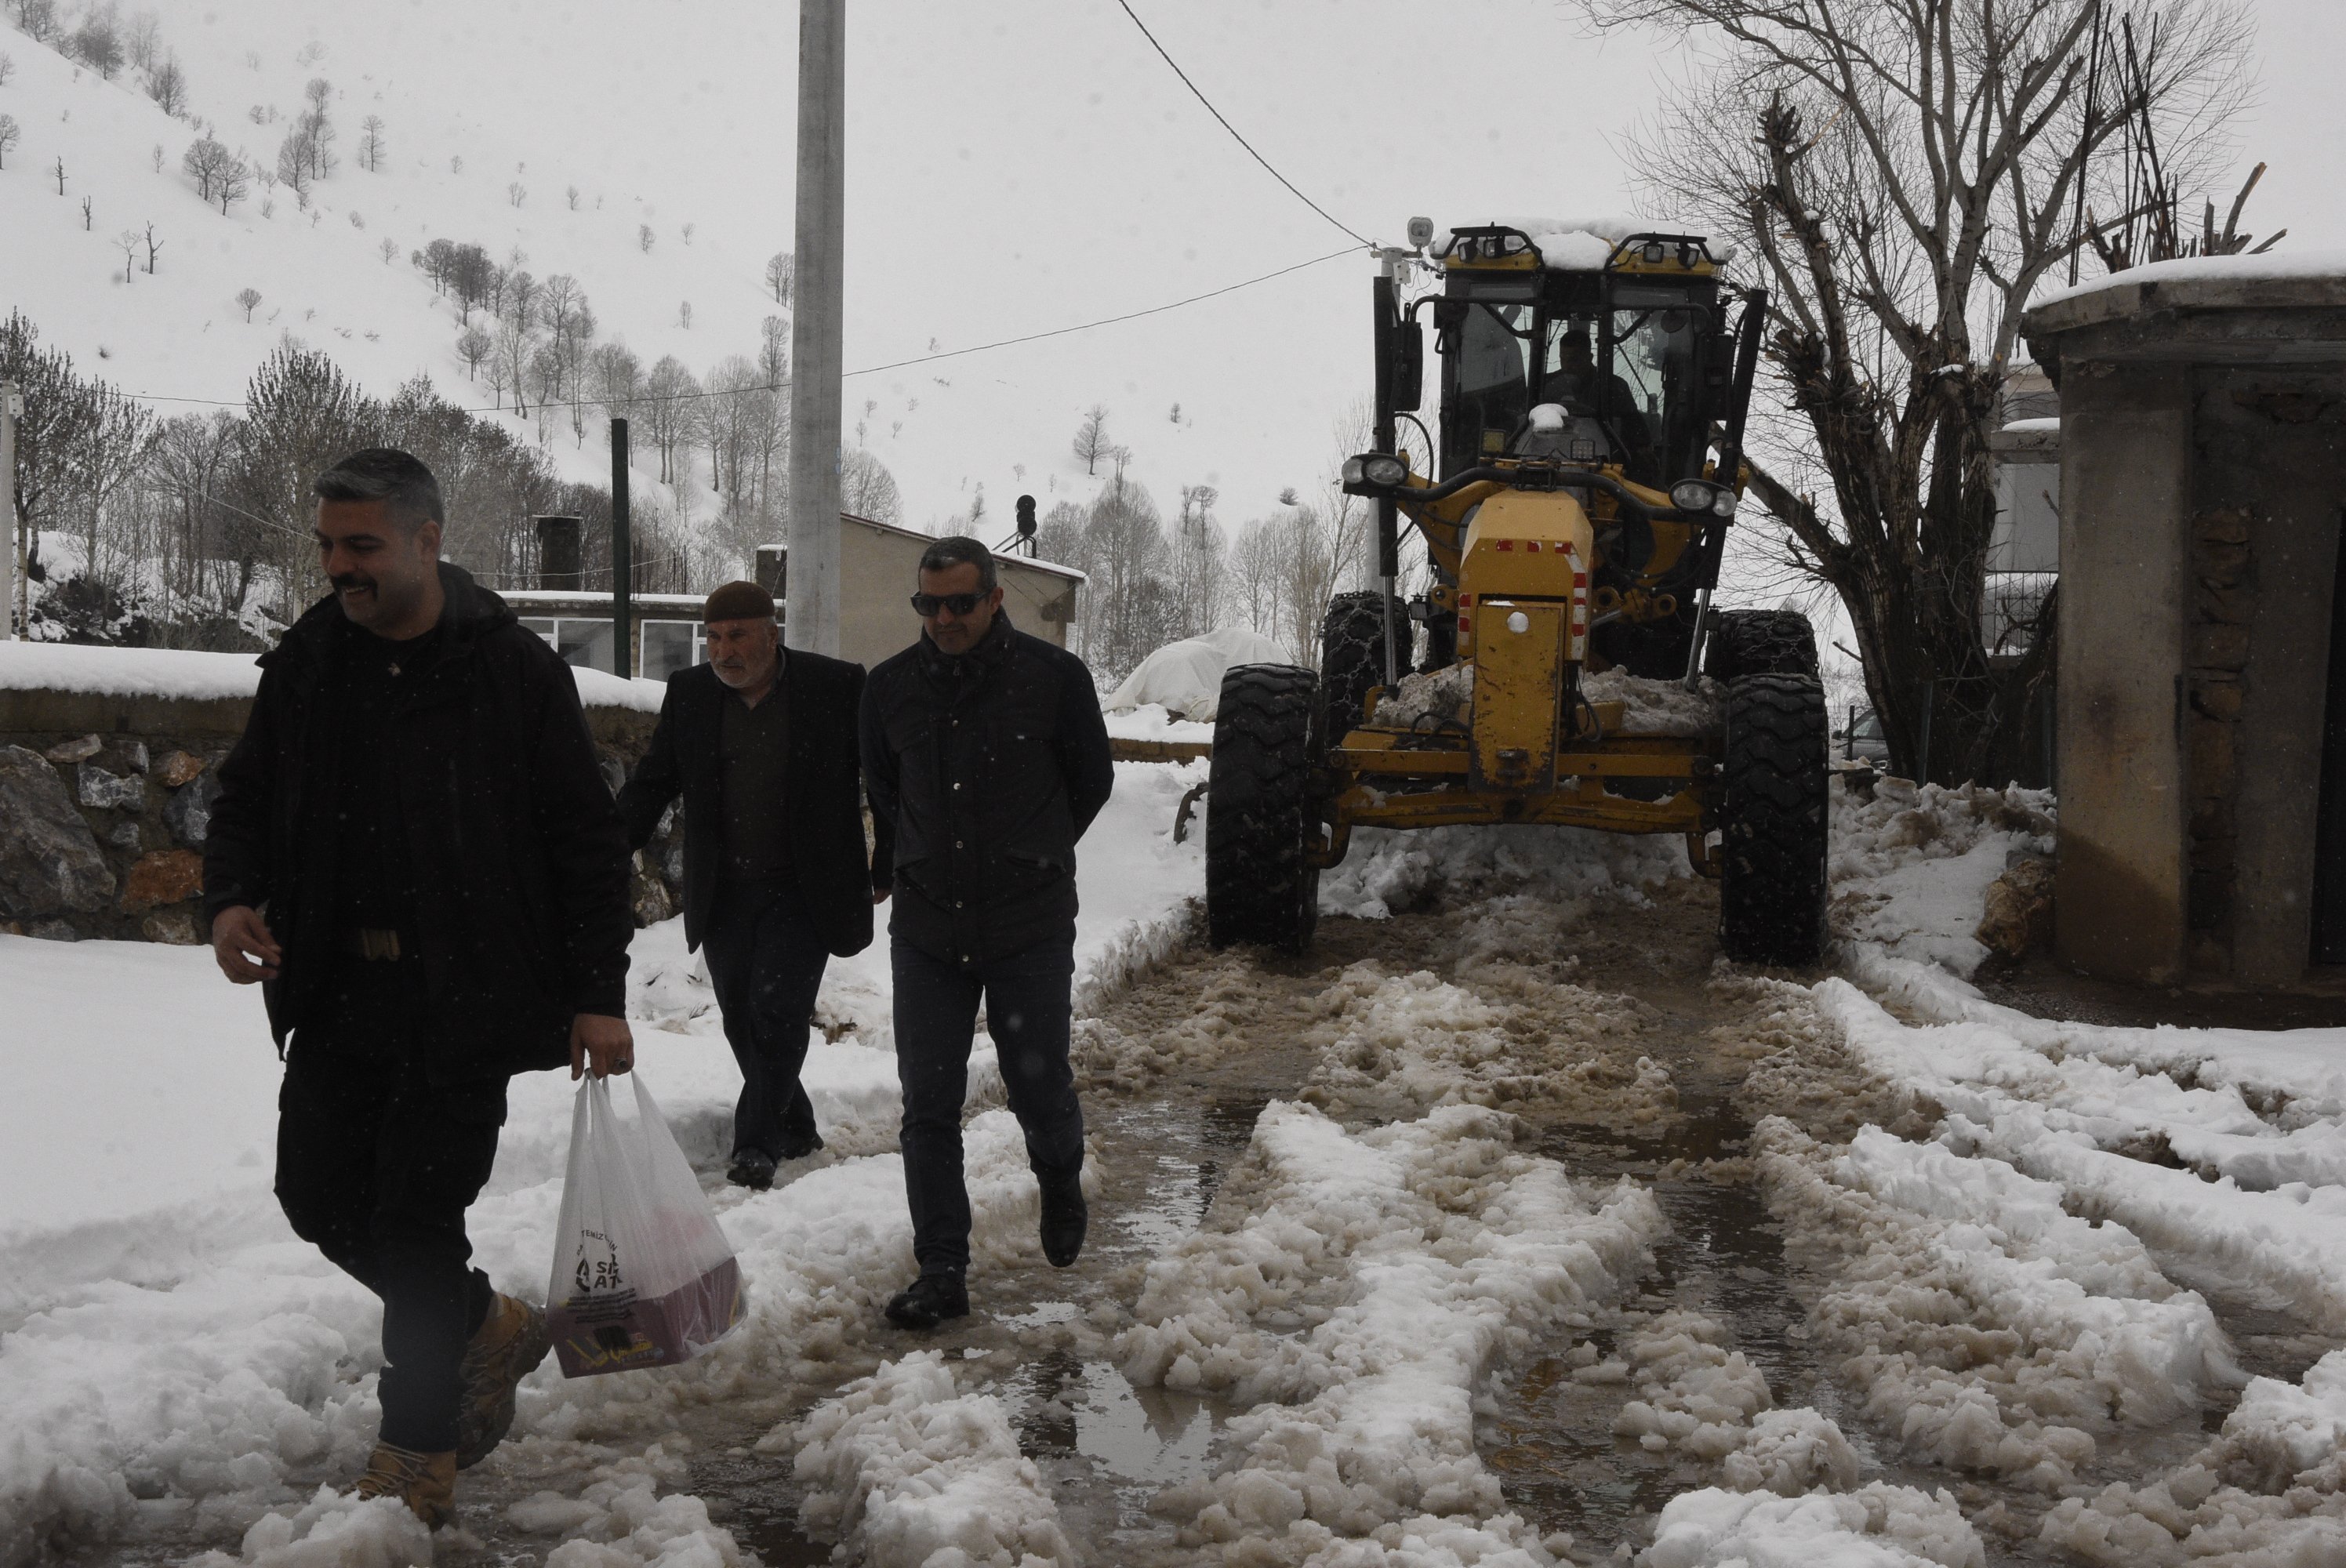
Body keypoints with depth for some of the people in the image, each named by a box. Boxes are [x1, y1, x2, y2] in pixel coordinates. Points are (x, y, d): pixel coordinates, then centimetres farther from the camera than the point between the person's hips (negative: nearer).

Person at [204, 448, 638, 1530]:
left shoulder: (515, 670, -8)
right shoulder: (304, 663, 5)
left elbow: (588, 841, -5)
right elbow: (246, 797, 15)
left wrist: (599, 996, -8)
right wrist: (230, 900, -7)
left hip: (466, 996, -5)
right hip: (338, 993, 6)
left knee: (416, 1220, -3)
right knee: (321, 1196, 8)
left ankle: (417, 1460, 16)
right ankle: (487, 1328, 33)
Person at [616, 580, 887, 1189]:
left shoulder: (836, 686, -6)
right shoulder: (689, 693, 4)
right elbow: (654, 780, 11)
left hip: (802, 889, -4)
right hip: (725, 894, 4)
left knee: (778, 1008, -12)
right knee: (742, 1018, 8)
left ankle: (758, 1142, -2)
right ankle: (794, 1129, 25)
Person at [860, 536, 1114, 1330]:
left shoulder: (1056, 677, -7)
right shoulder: (890, 687, 2)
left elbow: (1092, 781, 8)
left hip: (1031, 928, -2)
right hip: (926, 930, 2)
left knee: (1039, 1089, 7)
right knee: (929, 1108, 1)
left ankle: (1060, 1183, 41)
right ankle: (941, 1273, 10)